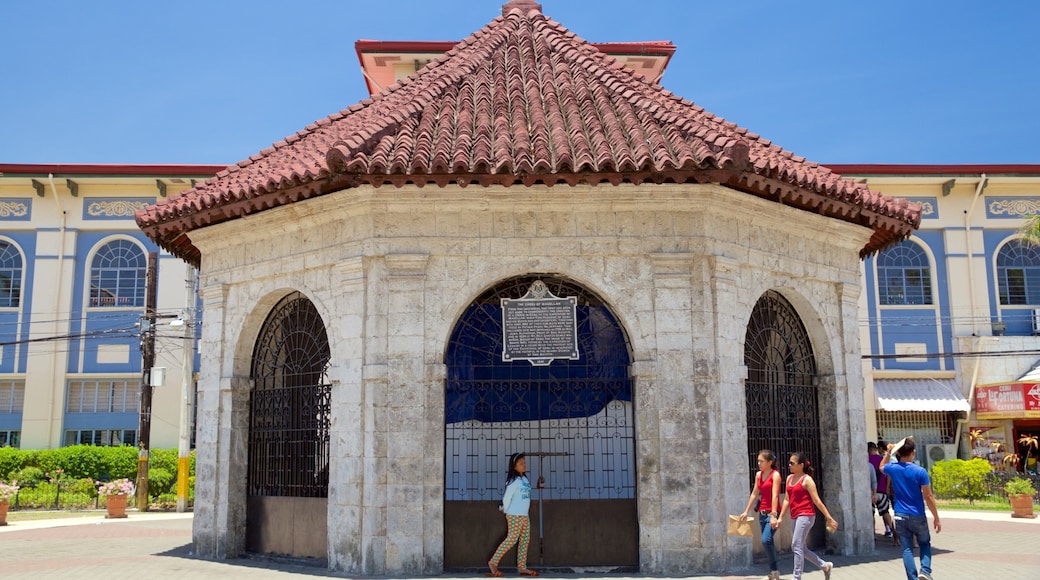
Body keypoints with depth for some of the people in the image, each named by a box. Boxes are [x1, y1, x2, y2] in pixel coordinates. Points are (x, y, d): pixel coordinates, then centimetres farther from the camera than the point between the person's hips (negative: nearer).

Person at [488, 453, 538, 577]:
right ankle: (493, 562, -8)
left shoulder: (524, 479, 12)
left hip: (524, 515, 9)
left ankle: (522, 567, 11)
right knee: (512, 539, -12)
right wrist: (506, 510, 1)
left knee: (525, 539, 7)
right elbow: (507, 497, -14)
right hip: (515, 515, -9)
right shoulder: (514, 481, -13)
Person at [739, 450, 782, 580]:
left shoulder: (775, 475, -10)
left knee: (766, 540, -20)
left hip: (772, 512, -7)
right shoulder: (758, 475, 10)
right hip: (762, 513, 7)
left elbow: (775, 496, -18)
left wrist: (773, 515, -24)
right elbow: (754, 494, 14)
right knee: (768, 542, 9)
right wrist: (746, 511, 13)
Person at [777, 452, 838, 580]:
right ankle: (825, 565, 27)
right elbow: (787, 500, 15)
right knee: (798, 548, 12)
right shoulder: (789, 478, 12)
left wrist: (829, 518, -11)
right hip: (795, 517, 8)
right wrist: (780, 518, 12)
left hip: (805, 516, -8)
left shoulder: (807, 479, -9)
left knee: (797, 546, -10)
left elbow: (817, 501, -10)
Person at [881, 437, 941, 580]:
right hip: (918, 516, -2)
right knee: (925, 544, 19)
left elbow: (881, 467, 24)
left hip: (901, 516, 2)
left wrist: (888, 453, 22)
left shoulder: (892, 469, -3)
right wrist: (936, 518, -3)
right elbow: (928, 497, -11)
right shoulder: (920, 471, -14)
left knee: (907, 549, 6)